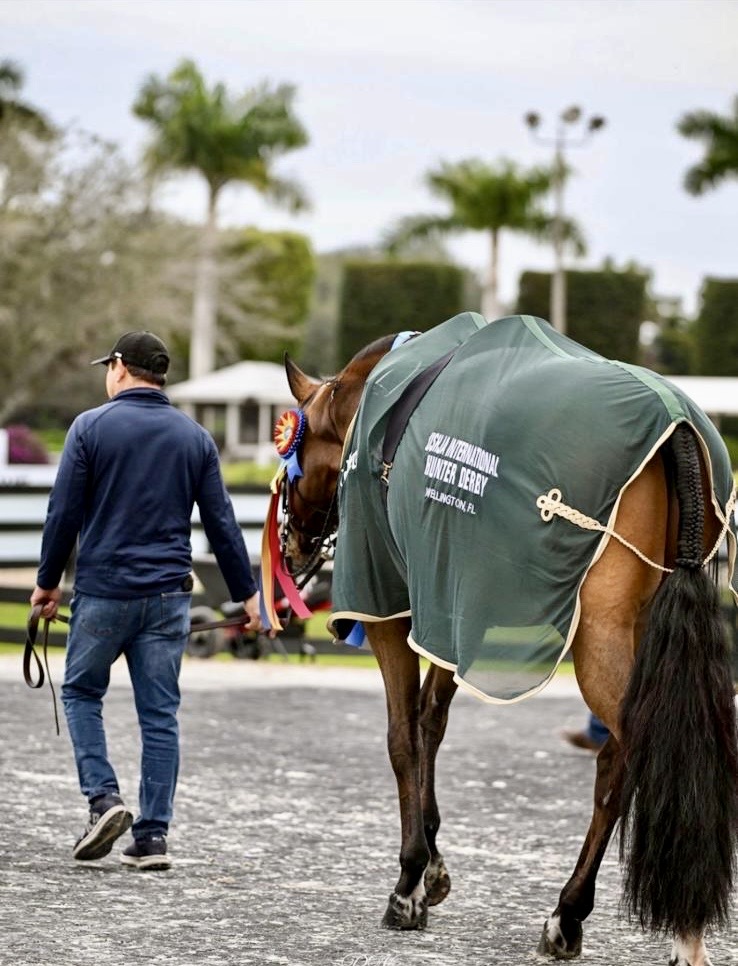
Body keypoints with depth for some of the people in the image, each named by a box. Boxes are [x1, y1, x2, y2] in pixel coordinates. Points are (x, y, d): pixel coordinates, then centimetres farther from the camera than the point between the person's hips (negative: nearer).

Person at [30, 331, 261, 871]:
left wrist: (48, 580, 8)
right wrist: (246, 593, 13)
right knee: (160, 714, 5)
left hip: (103, 589, -3)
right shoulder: (195, 437, 6)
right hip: (168, 594, 3)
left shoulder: (92, 427, -4)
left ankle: (104, 799, -3)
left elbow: (64, 513, -4)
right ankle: (152, 836, 4)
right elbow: (222, 523, 6)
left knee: (81, 692, 14)